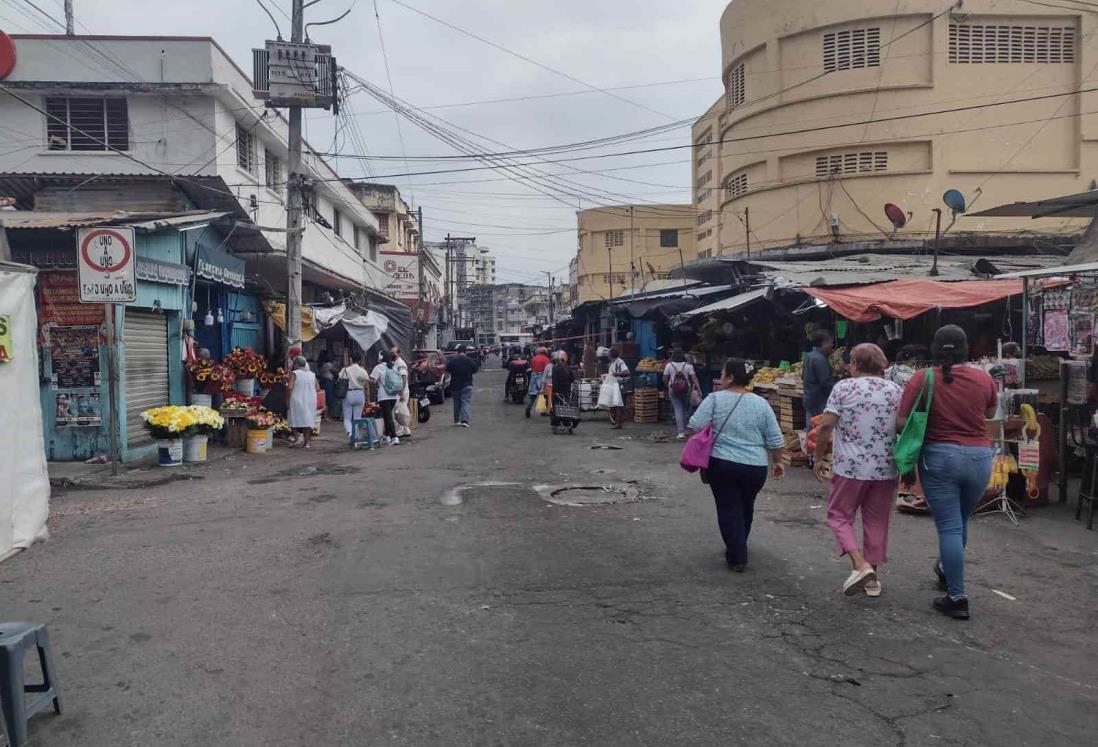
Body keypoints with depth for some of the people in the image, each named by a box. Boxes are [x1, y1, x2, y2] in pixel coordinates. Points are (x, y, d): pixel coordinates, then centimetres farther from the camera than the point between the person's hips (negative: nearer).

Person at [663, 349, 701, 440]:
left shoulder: (669, 365, -4)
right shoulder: (688, 366, -4)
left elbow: (665, 379, -2)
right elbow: (694, 378, -10)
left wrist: (668, 387, 17)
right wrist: (699, 390, -11)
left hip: (673, 391, -1)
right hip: (686, 390, 1)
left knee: (678, 410, 0)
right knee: (685, 409, 18)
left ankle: (681, 432, -6)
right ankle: (684, 429, 24)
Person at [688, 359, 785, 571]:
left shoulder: (714, 399, -7)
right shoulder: (761, 403, 2)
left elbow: (695, 426, -10)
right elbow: (775, 439, 3)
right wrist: (777, 461, 16)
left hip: (722, 465, -3)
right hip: (755, 468, 3)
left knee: (729, 510, 6)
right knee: (745, 509, 21)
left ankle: (737, 557, 3)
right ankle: (738, 548, 37)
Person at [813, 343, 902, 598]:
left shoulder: (843, 387, -5)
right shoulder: (895, 390, 6)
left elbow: (826, 426, -11)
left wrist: (819, 458, 0)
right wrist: (902, 462, 20)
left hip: (850, 466, -4)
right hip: (885, 468, 4)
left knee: (839, 515, 10)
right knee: (876, 521, 13)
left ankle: (860, 565, -8)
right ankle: (871, 578, 20)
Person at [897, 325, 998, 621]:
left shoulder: (921, 380, -9)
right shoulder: (983, 378, 0)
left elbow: (901, 424, -10)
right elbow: (990, 413, 18)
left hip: (939, 456, -3)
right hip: (979, 457, 3)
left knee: (949, 527, 2)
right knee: (961, 520, 23)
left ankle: (957, 598, 3)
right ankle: (946, 570, 44)